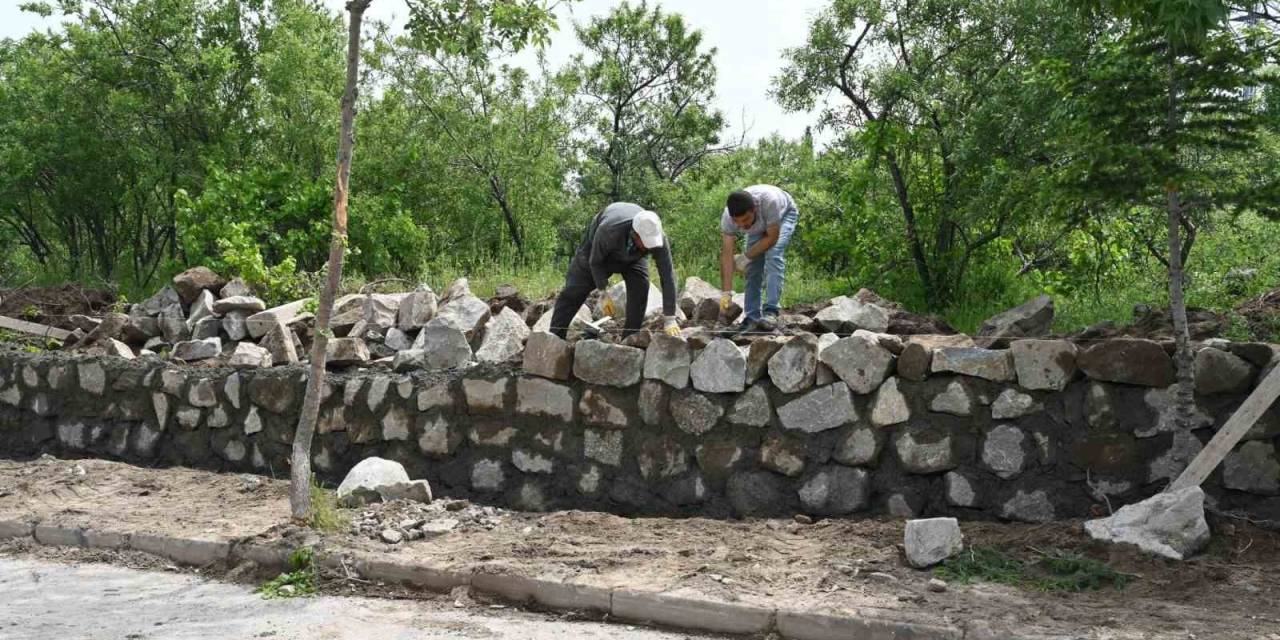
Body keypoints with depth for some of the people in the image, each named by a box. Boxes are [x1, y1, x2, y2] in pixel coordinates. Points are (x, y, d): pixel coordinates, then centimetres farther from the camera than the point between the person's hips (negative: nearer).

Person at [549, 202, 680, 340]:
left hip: (633, 255, 2)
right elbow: (595, 261, -26)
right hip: (597, 247, -2)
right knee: (574, 291, -4)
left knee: (641, 288, -21)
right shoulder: (609, 231, -45)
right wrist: (603, 293, -25)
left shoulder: (658, 239, -39)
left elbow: (668, 276, -37)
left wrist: (669, 320, -39)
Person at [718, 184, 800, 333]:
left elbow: (772, 237, -33)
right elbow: (727, 254, -32)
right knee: (753, 266, -8)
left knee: (774, 254, -26)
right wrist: (726, 292, -36)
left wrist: (745, 257, -29)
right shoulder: (727, 218, -34)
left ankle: (771, 312, -26)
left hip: (784, 214, -3)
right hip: (759, 225, 4)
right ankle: (752, 318, 1)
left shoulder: (769, 201, -46)